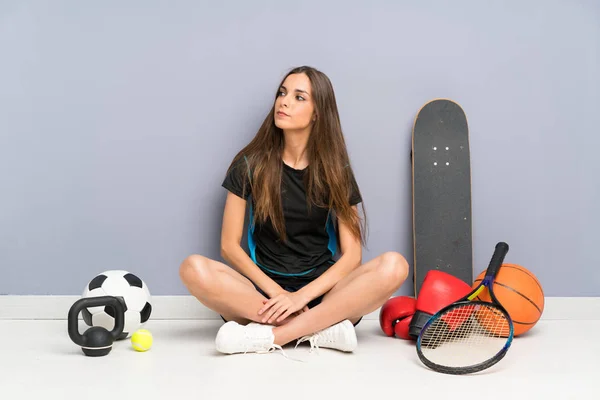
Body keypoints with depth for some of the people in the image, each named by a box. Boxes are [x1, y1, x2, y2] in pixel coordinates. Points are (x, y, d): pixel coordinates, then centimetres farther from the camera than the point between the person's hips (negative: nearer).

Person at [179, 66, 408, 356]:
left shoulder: (335, 171, 5)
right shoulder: (250, 165, 4)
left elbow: (351, 254, -3)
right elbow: (229, 245, 0)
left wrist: (301, 296, -17)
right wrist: (277, 292, -13)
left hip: (321, 294, 1)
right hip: (264, 293, 0)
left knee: (394, 265, -26)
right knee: (194, 269, -28)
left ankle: (269, 336, -28)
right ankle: (321, 329, -27)